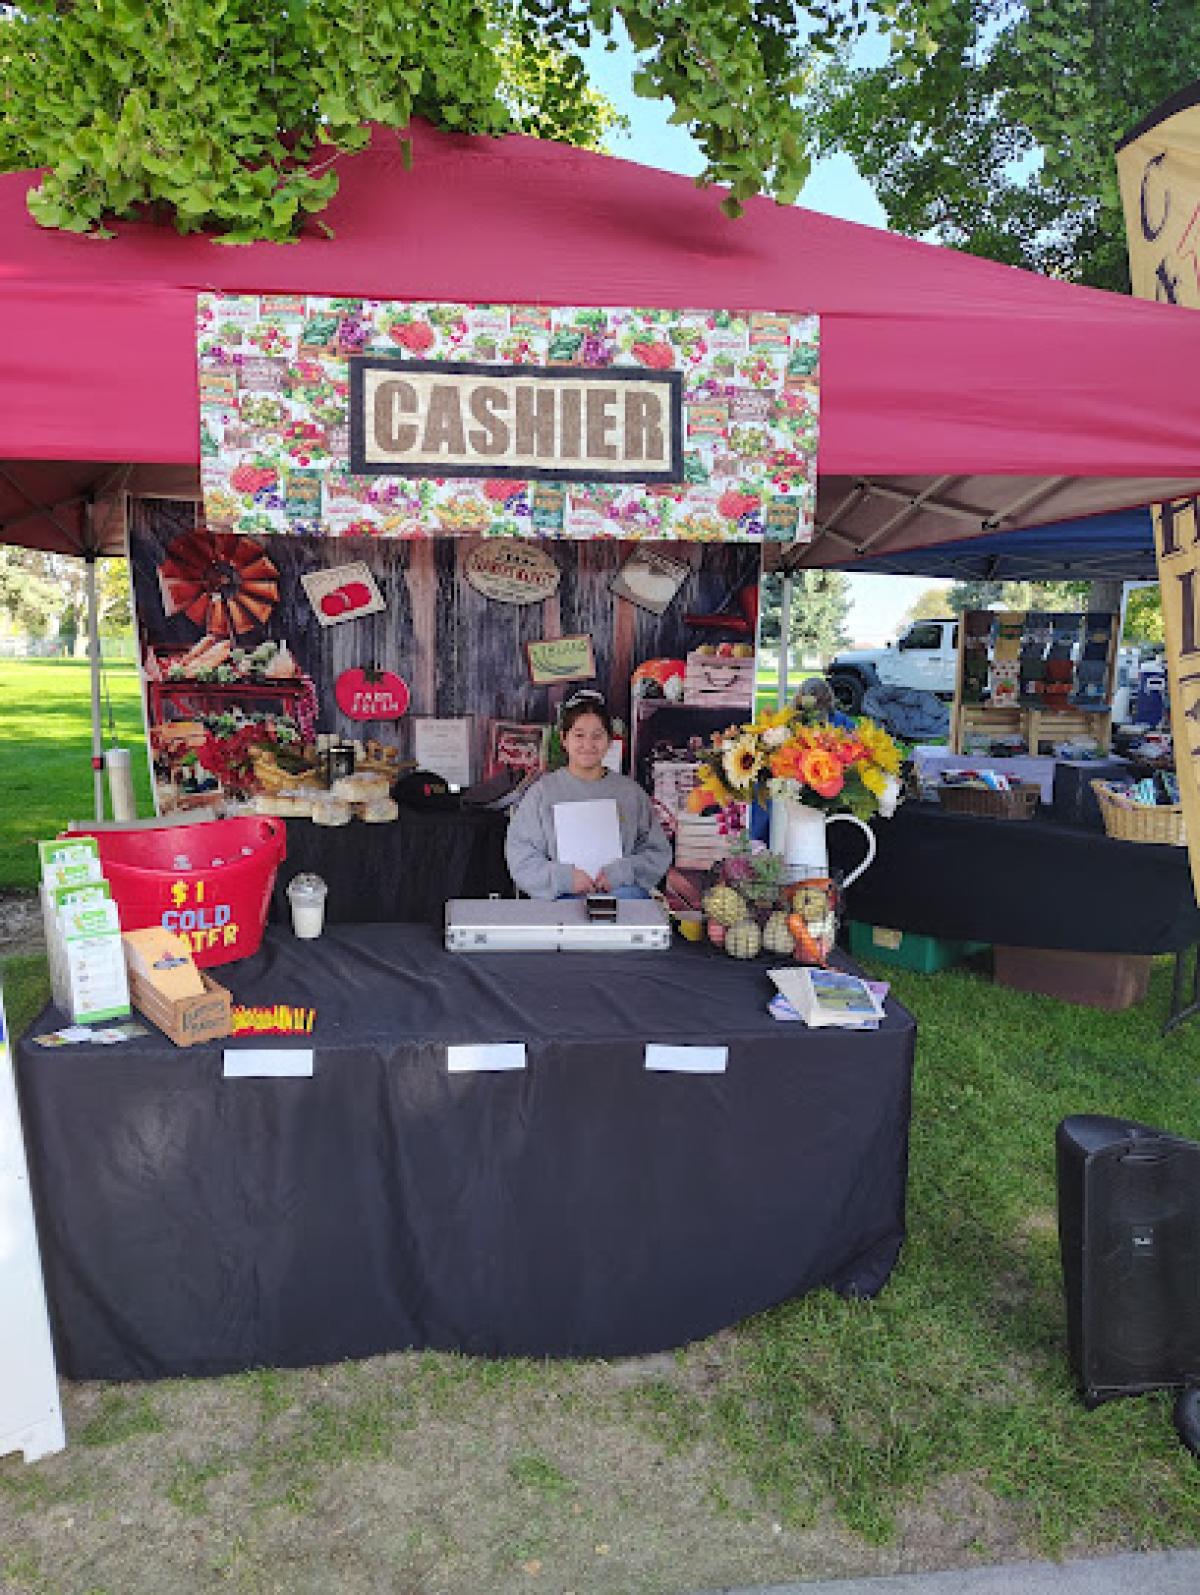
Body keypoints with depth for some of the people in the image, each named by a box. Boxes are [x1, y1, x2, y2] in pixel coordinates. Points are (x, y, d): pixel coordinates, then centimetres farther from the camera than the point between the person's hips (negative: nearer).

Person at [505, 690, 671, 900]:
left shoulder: (630, 791, 14)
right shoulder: (543, 791, 10)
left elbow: (658, 853, 11)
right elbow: (519, 857, 4)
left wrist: (621, 872, -8)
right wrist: (564, 877, -12)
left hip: (619, 888, 2)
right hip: (563, 896, -1)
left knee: (630, 895, -33)